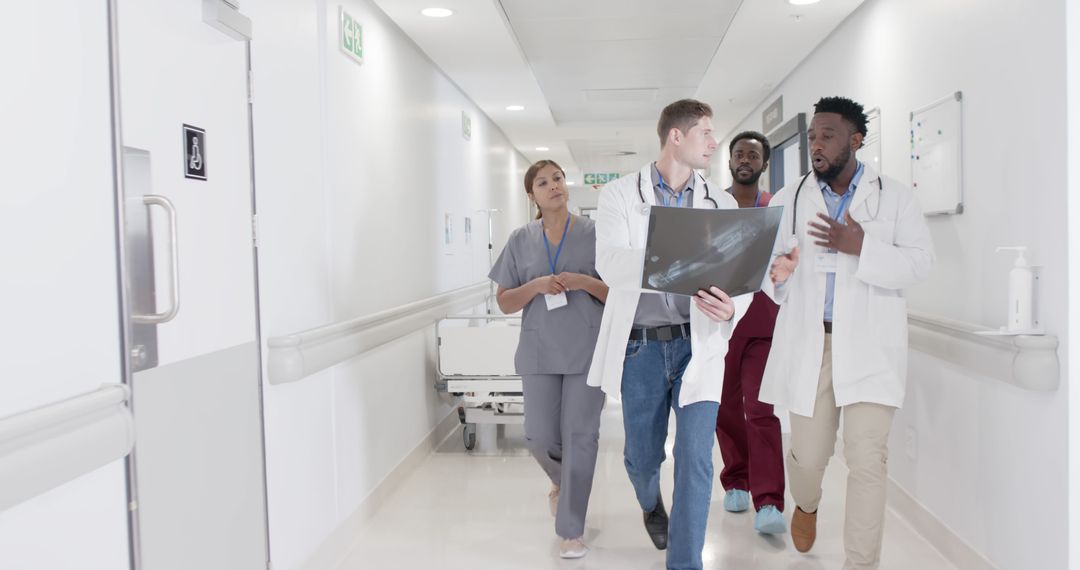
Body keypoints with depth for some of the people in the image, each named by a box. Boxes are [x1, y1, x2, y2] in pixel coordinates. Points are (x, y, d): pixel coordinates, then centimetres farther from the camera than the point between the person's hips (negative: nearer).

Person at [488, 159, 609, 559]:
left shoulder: (595, 233, -1)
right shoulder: (521, 240, 5)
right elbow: (505, 302, 5)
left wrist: (584, 282, -17)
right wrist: (536, 286, -13)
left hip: (587, 351, -2)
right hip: (540, 353, 2)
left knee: (580, 435, -2)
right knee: (540, 436, 4)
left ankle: (572, 530, 11)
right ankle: (562, 480, 39)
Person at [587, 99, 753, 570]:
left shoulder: (722, 203, 6)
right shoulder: (619, 196, -1)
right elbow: (610, 264, -16)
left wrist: (730, 307, -26)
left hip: (698, 342, 1)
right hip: (641, 345, -1)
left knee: (695, 458, -7)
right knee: (642, 455, 14)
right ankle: (652, 505, 49)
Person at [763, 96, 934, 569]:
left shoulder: (894, 197, 4)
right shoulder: (788, 201, 8)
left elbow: (919, 263, -4)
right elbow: (766, 260, 3)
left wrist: (861, 247, -17)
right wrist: (778, 273, -20)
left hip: (870, 344, -1)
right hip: (810, 341, 2)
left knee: (867, 460, -6)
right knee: (808, 454, 6)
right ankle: (806, 505, 41)